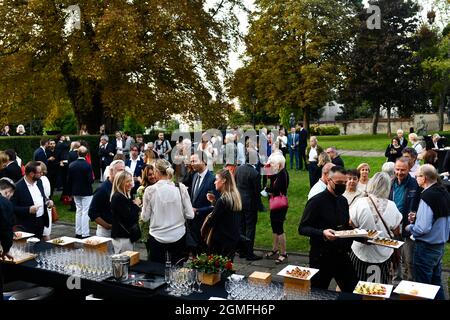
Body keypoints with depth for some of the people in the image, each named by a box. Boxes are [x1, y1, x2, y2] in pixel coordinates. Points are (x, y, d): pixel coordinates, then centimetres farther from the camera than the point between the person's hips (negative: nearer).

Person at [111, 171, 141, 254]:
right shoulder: (118, 197, -17)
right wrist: (136, 205, -9)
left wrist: (135, 204, -3)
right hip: (122, 237, -10)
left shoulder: (125, 195, 13)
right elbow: (129, 217, -22)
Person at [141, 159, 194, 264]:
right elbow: (190, 215, -5)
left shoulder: (150, 190, -9)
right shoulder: (181, 188, -7)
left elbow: (145, 217, -2)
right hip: (178, 235, 1)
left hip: (157, 237, -1)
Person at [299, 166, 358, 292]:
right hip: (321, 256, -6)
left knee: (353, 291, 8)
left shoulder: (343, 201, 8)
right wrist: (322, 233, -31)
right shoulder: (316, 201, -13)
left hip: (342, 255, 6)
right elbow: (303, 228, -15)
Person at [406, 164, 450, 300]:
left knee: (423, 284, 5)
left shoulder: (427, 196, -23)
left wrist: (410, 227, -8)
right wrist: (417, 217, 8)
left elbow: (423, 228, -27)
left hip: (426, 247, -8)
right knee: (436, 281, 21)